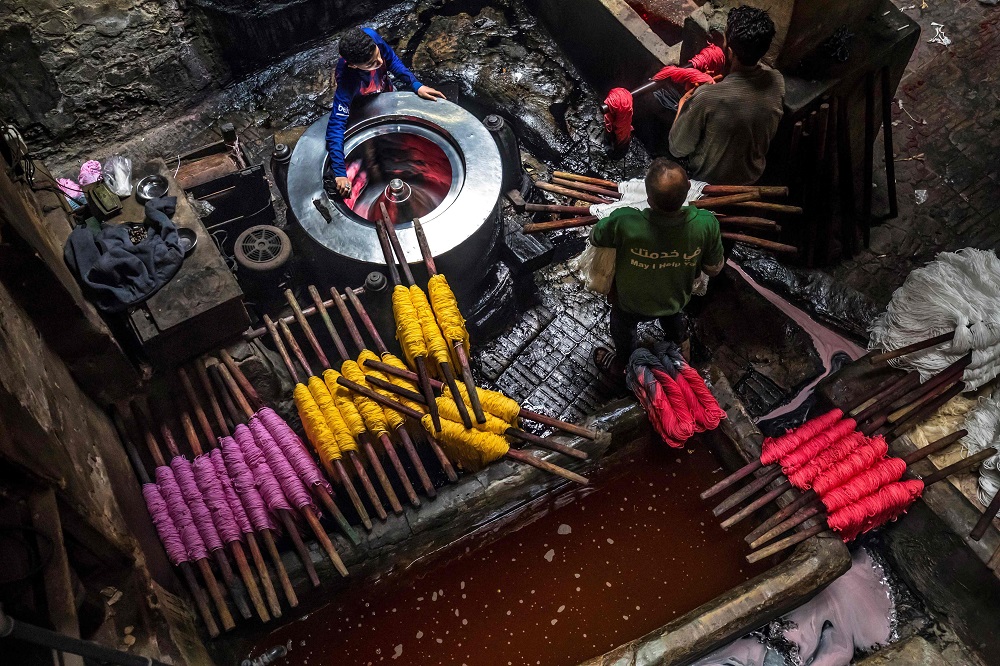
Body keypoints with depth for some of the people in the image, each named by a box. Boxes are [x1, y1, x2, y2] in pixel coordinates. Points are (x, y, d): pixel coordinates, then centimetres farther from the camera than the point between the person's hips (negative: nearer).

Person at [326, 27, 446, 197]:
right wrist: (340, 173, -54)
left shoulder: (370, 36, -37)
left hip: (386, 92, 5)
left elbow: (391, 60, -16)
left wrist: (416, 85, -25)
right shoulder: (347, 81, -47)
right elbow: (336, 126, -48)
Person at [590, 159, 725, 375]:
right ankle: (679, 340, 68)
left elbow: (594, 238, -20)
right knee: (672, 316, 38)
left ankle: (622, 364, 62)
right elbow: (714, 268, -16)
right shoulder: (706, 224, -36)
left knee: (623, 329, 33)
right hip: (676, 298, 2)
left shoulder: (624, 223, -44)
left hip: (632, 302, -2)